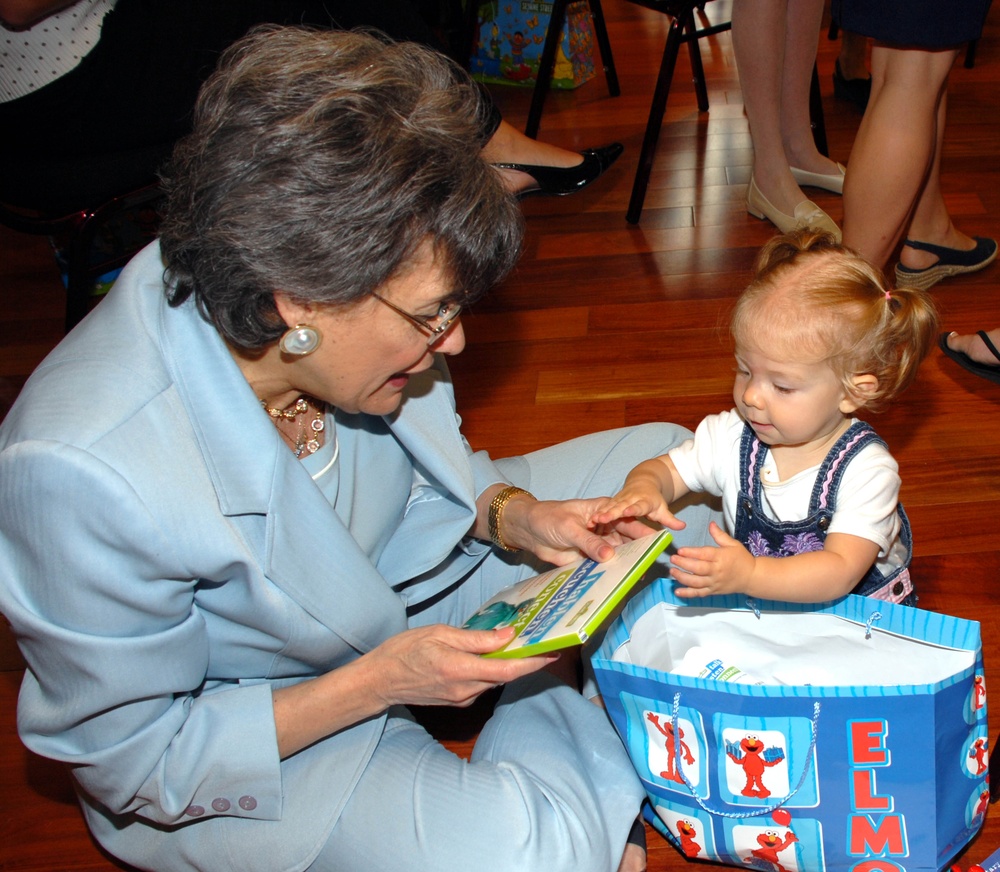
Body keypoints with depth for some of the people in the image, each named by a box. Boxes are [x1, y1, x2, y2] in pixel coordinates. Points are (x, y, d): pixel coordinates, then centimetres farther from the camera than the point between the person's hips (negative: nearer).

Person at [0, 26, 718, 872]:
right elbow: (130, 759, -24)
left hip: (395, 573, 7)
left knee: (665, 463, 5)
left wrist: (515, 516, -18)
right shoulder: (86, 469, -38)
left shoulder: (346, 323, -20)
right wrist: (374, 684, -29)